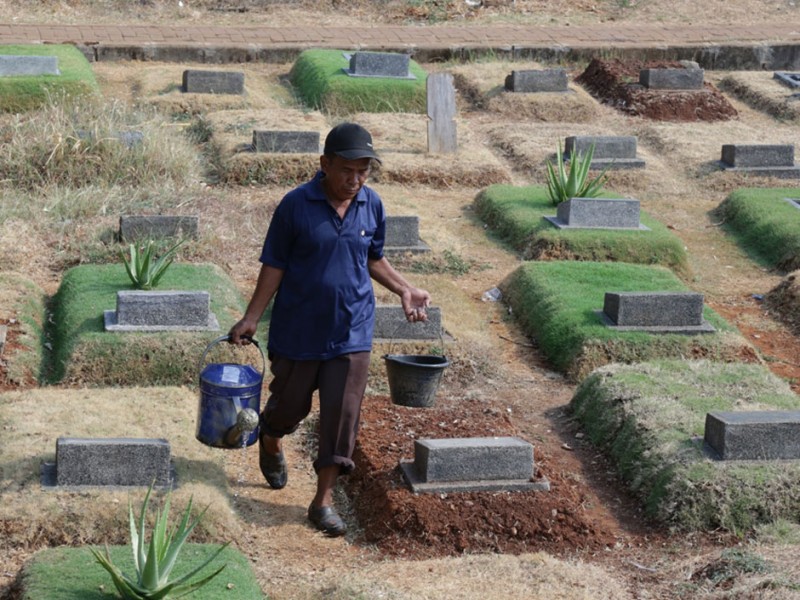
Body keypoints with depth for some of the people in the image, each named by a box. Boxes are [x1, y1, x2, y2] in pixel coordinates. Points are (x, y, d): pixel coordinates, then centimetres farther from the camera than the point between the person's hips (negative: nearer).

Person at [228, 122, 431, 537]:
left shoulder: (372, 206, 0)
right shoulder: (296, 205, -12)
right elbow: (274, 266, -6)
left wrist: (405, 290, 2)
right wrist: (251, 318, -9)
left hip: (351, 331, 2)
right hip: (299, 328, -2)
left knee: (341, 413, -1)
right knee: (291, 403, 13)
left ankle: (324, 500, 8)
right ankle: (270, 443, 48)